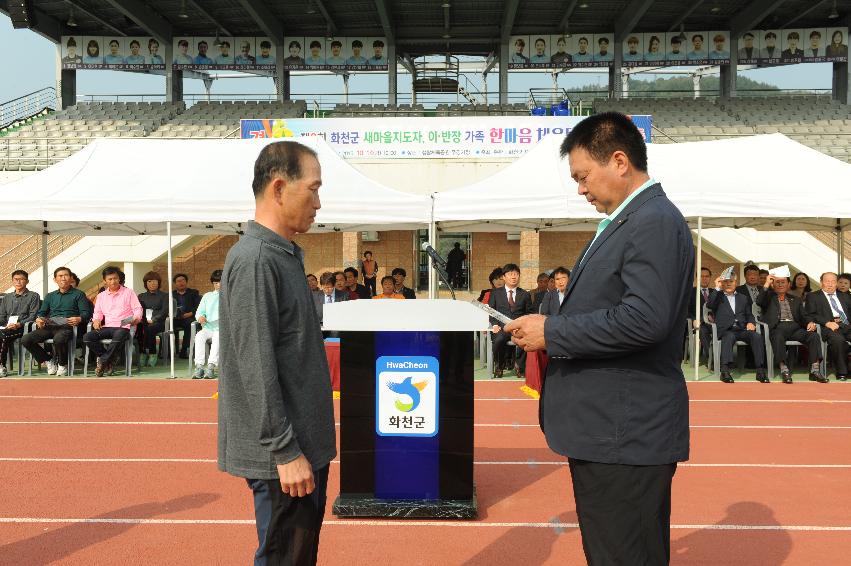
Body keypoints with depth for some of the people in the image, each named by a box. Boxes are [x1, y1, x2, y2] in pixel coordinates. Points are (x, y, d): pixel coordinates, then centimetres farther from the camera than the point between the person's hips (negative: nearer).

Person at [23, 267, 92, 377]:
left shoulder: (78, 294, 13)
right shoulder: (50, 296, 28)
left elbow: (86, 313, 2)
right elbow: (41, 313, 23)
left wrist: (79, 319, -21)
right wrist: (38, 319, -1)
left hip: (67, 327, -5)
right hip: (49, 327, 5)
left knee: (59, 339, -39)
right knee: (26, 339, -20)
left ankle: (63, 364, -9)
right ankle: (49, 360, 2)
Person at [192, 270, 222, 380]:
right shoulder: (207, 296, 25)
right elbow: (199, 312, 18)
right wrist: (200, 317, -6)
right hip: (208, 328, 3)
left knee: (217, 337, -37)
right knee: (199, 336, -31)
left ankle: (211, 366, -44)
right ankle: (199, 366, -37)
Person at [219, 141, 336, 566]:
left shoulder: (285, 254, 11)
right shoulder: (254, 260, -18)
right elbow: (257, 369, -22)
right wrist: (285, 451, -20)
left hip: (304, 443, 9)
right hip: (284, 453, -9)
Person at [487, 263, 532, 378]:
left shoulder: (525, 294, 18)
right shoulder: (495, 293, 16)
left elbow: (529, 313, 15)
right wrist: (495, 324, -5)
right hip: (502, 327, -1)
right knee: (499, 340, -36)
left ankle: (519, 365, -6)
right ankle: (499, 366, -7)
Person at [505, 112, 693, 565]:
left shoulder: (655, 222, -16)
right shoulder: (628, 220, 16)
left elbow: (644, 319, -27)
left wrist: (552, 332, -18)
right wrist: (550, 333, 6)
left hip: (625, 434, -10)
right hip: (609, 430, 10)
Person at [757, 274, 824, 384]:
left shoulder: (796, 300, 29)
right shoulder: (769, 297, 19)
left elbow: (803, 317, 20)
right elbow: (759, 302, -4)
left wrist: (810, 323, -2)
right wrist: (766, 284, -5)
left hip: (795, 327, 4)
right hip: (777, 327, -4)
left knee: (814, 336, -25)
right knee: (778, 337, -38)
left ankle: (815, 370, -27)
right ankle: (784, 370, -38)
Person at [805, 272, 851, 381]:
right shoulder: (813, 296, 16)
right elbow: (810, 315, 2)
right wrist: (827, 323, -14)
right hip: (829, 327, -4)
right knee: (837, 339, -37)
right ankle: (842, 372, -27)